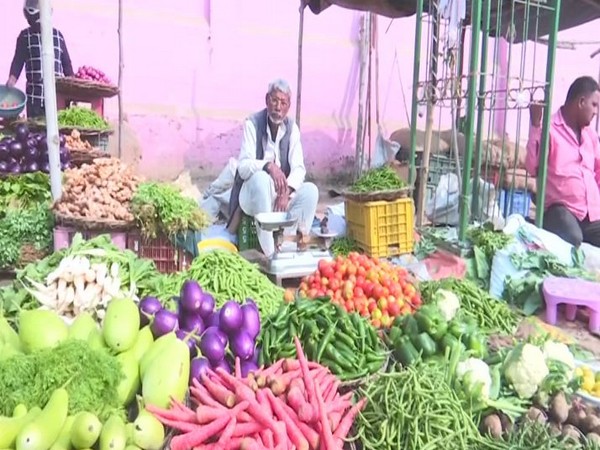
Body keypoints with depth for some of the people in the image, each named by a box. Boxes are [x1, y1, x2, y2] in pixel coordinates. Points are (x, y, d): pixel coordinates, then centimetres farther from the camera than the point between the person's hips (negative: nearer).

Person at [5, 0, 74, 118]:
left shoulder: (58, 35, 13)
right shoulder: (25, 36, 10)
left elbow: (66, 63, 13)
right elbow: (18, 60, 6)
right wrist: (12, 79, -12)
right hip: (34, 93, -1)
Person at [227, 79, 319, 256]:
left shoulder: (292, 128, 1)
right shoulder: (252, 123, -12)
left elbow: (299, 168, -7)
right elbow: (243, 166, -20)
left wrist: (286, 192, -26)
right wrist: (268, 166, -40)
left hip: (281, 192, 4)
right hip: (252, 192, -4)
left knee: (311, 191, -19)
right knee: (262, 178, -36)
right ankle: (269, 252, -35)